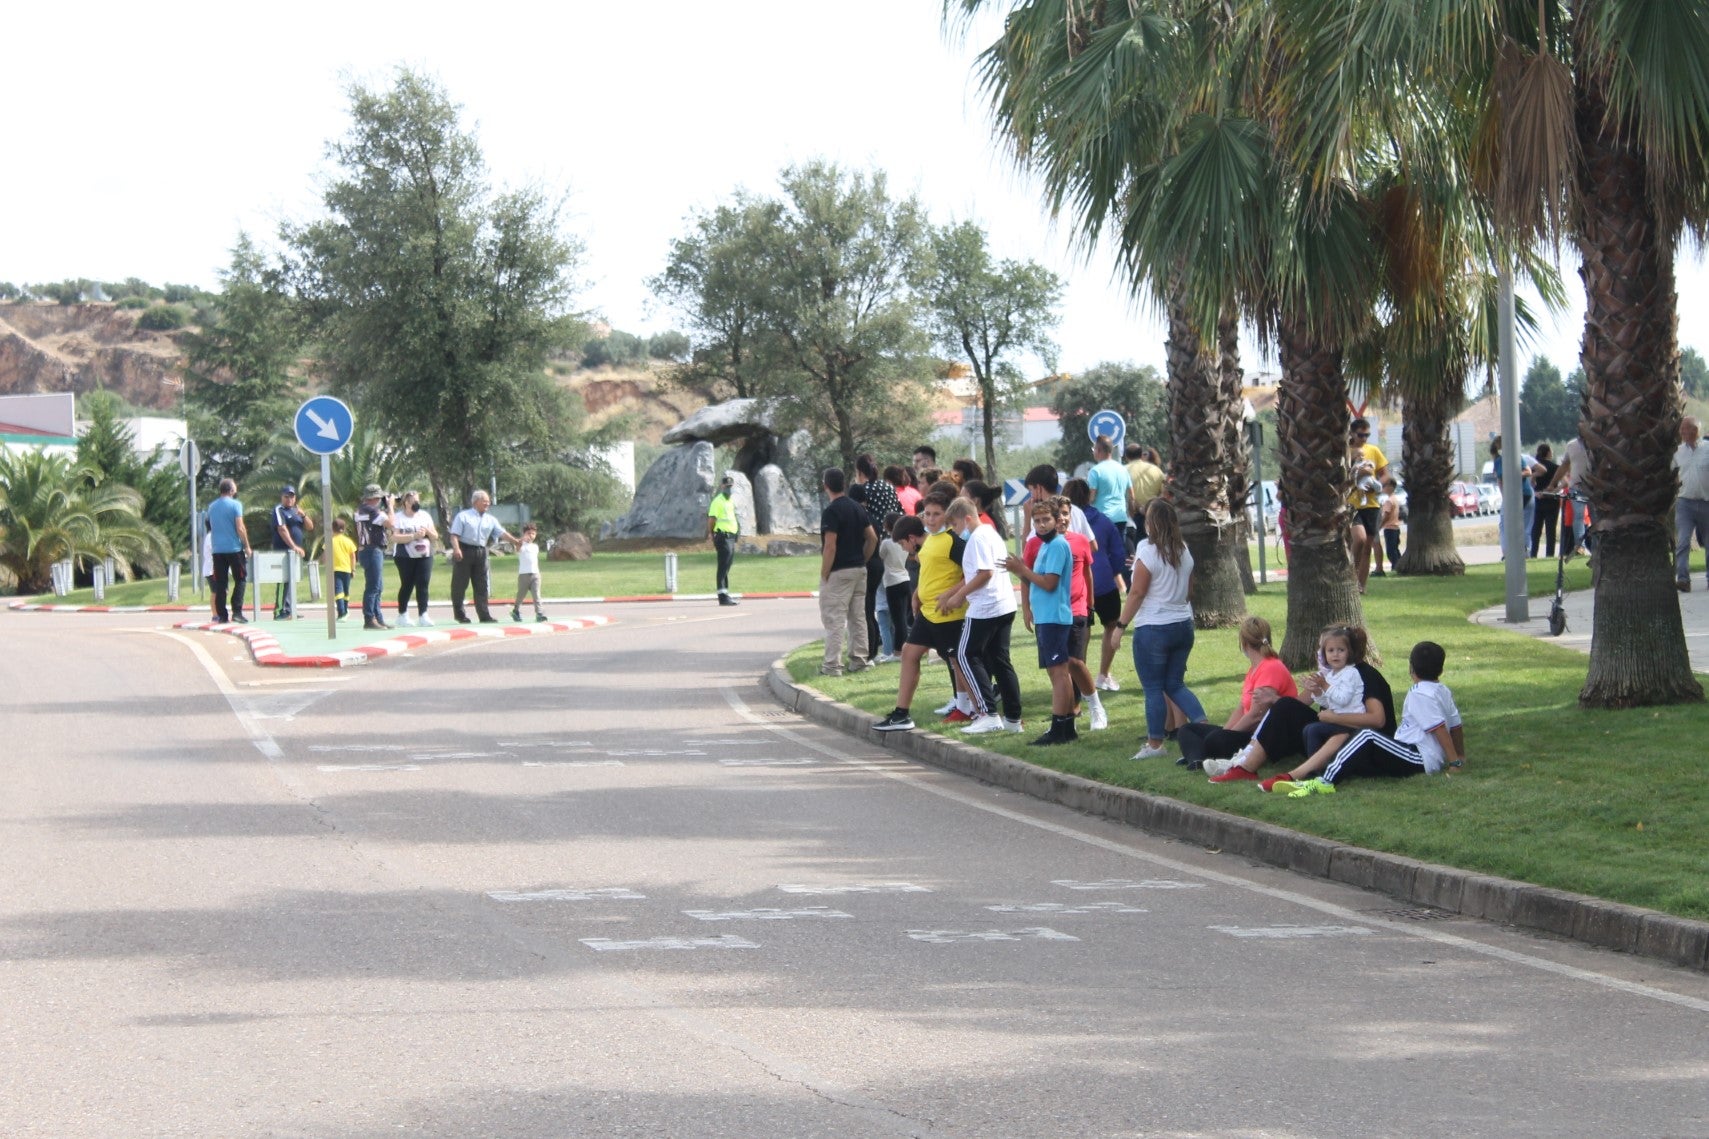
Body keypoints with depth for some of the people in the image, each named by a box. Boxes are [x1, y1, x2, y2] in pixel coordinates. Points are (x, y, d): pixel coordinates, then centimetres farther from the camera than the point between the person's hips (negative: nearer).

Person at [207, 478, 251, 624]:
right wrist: (247, 546, -5)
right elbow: (240, 528, -12)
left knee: (220, 584, 6)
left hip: (217, 550, 5)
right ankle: (236, 612, -7)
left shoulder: (211, 507, 11)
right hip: (234, 548, -5)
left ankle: (222, 615, 3)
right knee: (240, 580, 4)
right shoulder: (235, 505, -7)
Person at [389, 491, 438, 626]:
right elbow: (395, 537, -15)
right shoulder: (398, 517, -2)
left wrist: (427, 531, -8)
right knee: (407, 585, 1)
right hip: (405, 557, -4)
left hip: (424, 555, 4)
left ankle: (423, 615, -7)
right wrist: (414, 536, -22)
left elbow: (435, 536, 14)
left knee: (423, 585, -4)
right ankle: (402, 615, 15)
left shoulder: (424, 516, 14)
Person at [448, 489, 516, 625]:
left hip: (480, 552, 5)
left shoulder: (490, 520, 14)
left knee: (482, 585, 2)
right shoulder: (463, 516, -1)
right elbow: (454, 535, -8)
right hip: (464, 551, -5)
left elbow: (502, 533, 5)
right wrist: (456, 549, -24)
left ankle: (484, 616, 2)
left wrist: (516, 541, -8)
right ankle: (460, 615, 8)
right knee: (460, 584, -1)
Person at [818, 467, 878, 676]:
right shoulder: (857, 508, 9)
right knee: (858, 616, 13)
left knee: (834, 619, -5)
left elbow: (830, 546, -19)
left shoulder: (831, 511, -15)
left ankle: (833, 665, -7)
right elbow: (872, 538, 10)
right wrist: (862, 560, 15)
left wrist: (824, 574, -13)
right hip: (859, 570, 8)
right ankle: (859, 660, 17)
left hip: (839, 572, -8)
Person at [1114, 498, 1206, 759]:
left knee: (1153, 688, 2)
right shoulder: (1184, 551, 6)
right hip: (1183, 625, 7)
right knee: (1175, 684, 15)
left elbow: (1137, 593, -14)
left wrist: (1121, 625, -8)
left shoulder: (1148, 553, -15)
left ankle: (1154, 744, 7)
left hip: (1154, 628, -7)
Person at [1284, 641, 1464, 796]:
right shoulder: (1443, 691, 17)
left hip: (1418, 759, -10)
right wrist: (1461, 757, 30)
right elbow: (1456, 725, 20)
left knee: (1367, 737, -21)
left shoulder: (1419, 694, -12)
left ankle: (1327, 781, -33)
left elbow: (1439, 728, -18)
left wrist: (1455, 762, -18)